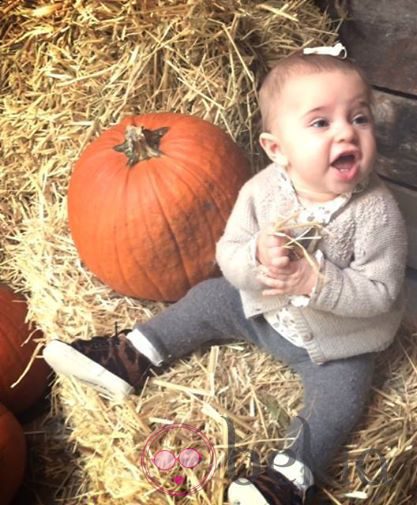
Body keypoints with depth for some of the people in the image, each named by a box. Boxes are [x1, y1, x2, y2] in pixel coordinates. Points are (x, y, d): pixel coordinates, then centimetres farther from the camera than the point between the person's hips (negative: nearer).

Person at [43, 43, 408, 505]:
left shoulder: (377, 212, -29)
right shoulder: (262, 190, -20)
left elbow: (380, 292, -26)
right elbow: (227, 255, -14)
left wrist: (316, 281, -40)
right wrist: (257, 258, -38)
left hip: (336, 342, -3)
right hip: (262, 307, 4)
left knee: (341, 395, -21)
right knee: (208, 299, 5)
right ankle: (131, 358, 17)